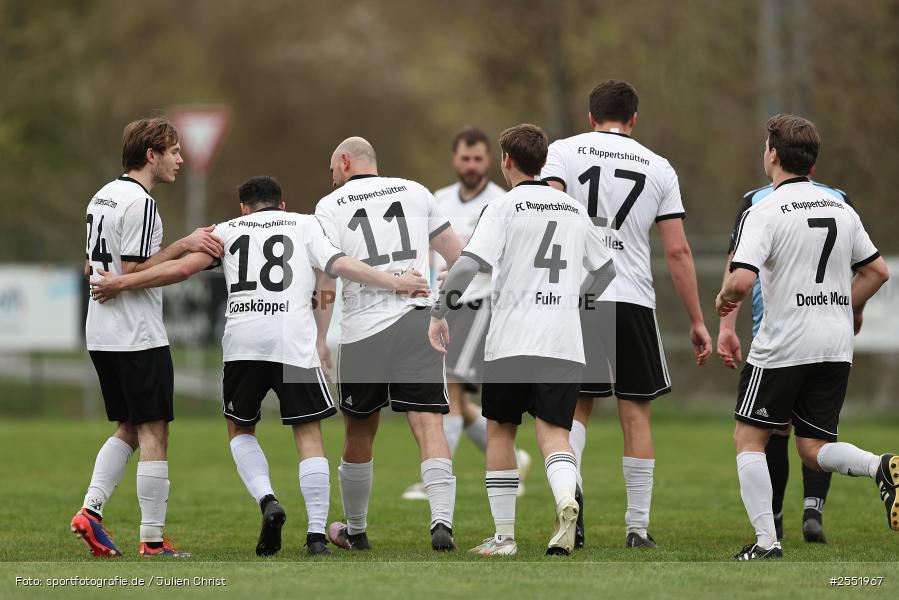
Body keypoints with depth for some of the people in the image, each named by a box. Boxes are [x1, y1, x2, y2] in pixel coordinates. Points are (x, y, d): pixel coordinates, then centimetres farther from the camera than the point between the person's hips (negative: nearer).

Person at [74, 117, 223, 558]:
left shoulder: (103, 196, 13)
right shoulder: (140, 202, -16)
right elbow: (133, 271, -20)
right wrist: (183, 246, -16)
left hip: (101, 335, 9)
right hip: (138, 337, -9)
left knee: (128, 429, 18)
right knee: (153, 435, -3)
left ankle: (91, 510, 4)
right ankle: (153, 542, -2)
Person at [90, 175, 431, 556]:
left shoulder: (229, 230, 18)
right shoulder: (304, 225, 17)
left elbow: (181, 268, 10)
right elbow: (338, 265, 2)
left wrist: (122, 283, 16)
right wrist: (393, 283, 7)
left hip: (242, 341, 1)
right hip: (294, 340, -1)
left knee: (240, 429, 19)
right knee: (308, 433, 6)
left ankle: (267, 500, -5)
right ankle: (317, 533, -3)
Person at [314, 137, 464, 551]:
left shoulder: (331, 206, 5)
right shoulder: (414, 192, 15)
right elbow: (457, 254, 21)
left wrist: (320, 337, -3)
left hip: (363, 329, -1)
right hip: (418, 319, 1)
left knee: (359, 433, 14)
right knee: (428, 424, -7)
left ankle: (355, 530, 28)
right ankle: (442, 520, -26)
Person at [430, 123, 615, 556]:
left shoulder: (504, 208, -1)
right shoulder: (574, 210, 15)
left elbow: (469, 263, -13)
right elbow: (606, 268, 26)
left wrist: (439, 315, -6)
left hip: (511, 341, -3)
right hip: (565, 344, 3)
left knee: (500, 431, 11)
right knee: (554, 432, -2)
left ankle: (504, 536, 13)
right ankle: (566, 499, -34)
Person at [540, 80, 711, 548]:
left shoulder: (565, 151, 7)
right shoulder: (658, 168, 10)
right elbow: (677, 251, 7)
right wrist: (697, 321, 11)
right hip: (633, 299, 0)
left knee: (576, 404, 11)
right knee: (635, 413, 7)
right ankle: (638, 527, 7)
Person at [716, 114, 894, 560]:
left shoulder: (763, 212, -10)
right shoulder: (842, 210, 10)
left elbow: (742, 280, -20)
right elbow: (877, 271, 16)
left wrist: (723, 299, 1)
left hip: (782, 346, -6)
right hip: (836, 345, 6)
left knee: (749, 440, 7)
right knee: (814, 449, 11)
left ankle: (766, 542, -3)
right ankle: (880, 468, -18)